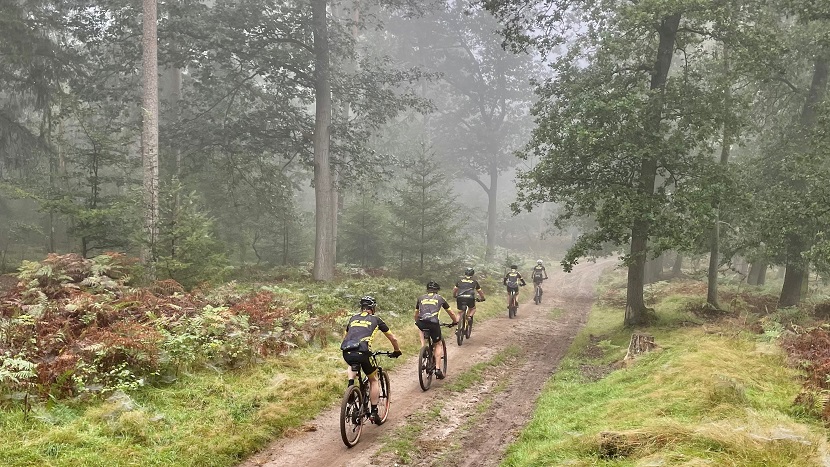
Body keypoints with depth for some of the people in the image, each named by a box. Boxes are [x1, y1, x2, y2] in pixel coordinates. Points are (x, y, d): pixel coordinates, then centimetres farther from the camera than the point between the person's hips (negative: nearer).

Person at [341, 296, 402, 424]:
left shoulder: (353, 318, 26)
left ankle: (351, 384, 16)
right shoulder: (376, 319, 18)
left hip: (347, 353, 4)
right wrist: (397, 351, 43)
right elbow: (393, 338, 25)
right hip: (362, 352, -3)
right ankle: (374, 412, 16)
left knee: (352, 366, 40)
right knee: (373, 380, 20)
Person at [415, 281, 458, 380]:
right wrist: (455, 321, 49)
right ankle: (438, 369, 8)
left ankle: (422, 346, 18)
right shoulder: (440, 298, 21)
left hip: (421, 323, 1)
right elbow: (451, 313, 31)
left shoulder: (421, 298, 25)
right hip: (434, 323, -1)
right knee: (437, 344, 18)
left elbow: (416, 315, 35)